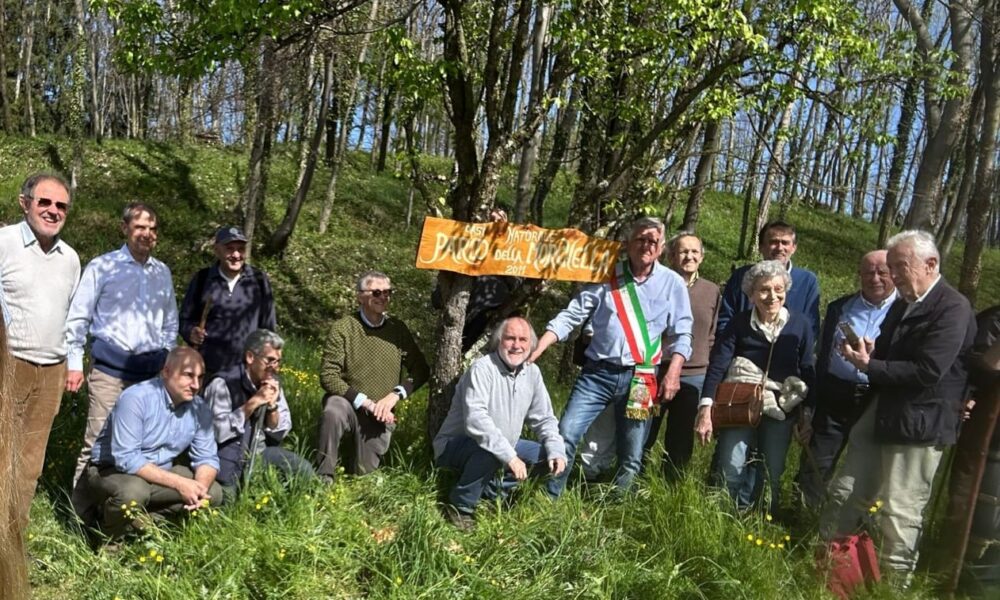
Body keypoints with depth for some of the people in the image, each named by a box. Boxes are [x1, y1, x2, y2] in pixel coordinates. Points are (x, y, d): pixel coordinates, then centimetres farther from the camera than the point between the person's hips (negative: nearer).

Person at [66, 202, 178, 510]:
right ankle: (80, 509, 6)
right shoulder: (102, 266, -1)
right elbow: (78, 317, 0)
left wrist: (165, 358, 13)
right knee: (98, 439, -5)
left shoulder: (162, 272, 12)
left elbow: (170, 321, 20)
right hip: (110, 364, -4)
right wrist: (74, 363, -4)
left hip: (151, 369, 4)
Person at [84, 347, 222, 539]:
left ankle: (141, 519, -8)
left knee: (213, 492, -10)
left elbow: (206, 458, -2)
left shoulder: (199, 408, -7)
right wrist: (178, 483, -33)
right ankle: (111, 541, -6)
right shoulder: (136, 399, -24)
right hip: (112, 470, -5)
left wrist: (201, 487, -25)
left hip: (160, 474, 6)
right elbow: (125, 458, -29)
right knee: (134, 491, -36)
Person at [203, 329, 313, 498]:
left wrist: (272, 405, -13)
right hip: (227, 453, -5)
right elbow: (217, 432, -26)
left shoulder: (273, 384, 3)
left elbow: (279, 433, 5)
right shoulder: (223, 383, -17)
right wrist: (252, 403, -25)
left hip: (259, 451, 6)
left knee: (303, 469, -8)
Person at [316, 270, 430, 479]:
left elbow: (421, 370, 5)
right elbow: (328, 375, -15)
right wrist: (364, 402, -22)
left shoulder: (398, 329, 2)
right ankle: (324, 476, -20)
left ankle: (358, 463, 37)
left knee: (364, 473, 0)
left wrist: (396, 395, -12)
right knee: (333, 412, -37)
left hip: (381, 413, 3)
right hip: (348, 403, -3)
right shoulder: (343, 328, -10)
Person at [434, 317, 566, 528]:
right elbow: (475, 419, -35)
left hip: (503, 446, 8)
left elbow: (544, 418, 5)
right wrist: (510, 457, -39)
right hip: (455, 445, -7)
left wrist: (556, 452, -13)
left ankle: (490, 492, 4)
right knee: (491, 451, -35)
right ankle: (461, 507, -14)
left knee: (542, 454, -2)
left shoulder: (532, 373, -1)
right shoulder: (482, 368, -23)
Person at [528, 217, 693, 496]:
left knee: (631, 457, 6)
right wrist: (537, 349, -9)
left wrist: (673, 372, -7)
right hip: (597, 372, 0)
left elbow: (681, 334, 6)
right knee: (565, 435, -7)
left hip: (639, 379, 0)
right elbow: (571, 316, 1)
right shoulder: (606, 276, 3)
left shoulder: (673, 283, 3)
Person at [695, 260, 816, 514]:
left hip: (781, 410, 1)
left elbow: (807, 372, 0)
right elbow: (717, 366, -13)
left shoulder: (800, 325, -4)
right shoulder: (738, 324, -7)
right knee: (731, 471, -7)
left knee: (772, 474, 9)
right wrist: (705, 410, -23)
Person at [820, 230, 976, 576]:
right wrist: (868, 352, 0)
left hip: (918, 425, -8)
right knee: (845, 493, 15)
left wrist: (869, 365, -17)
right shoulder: (903, 303, 13)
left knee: (900, 513, 1)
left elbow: (927, 372, -24)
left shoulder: (953, 309, -15)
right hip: (879, 415, 9)